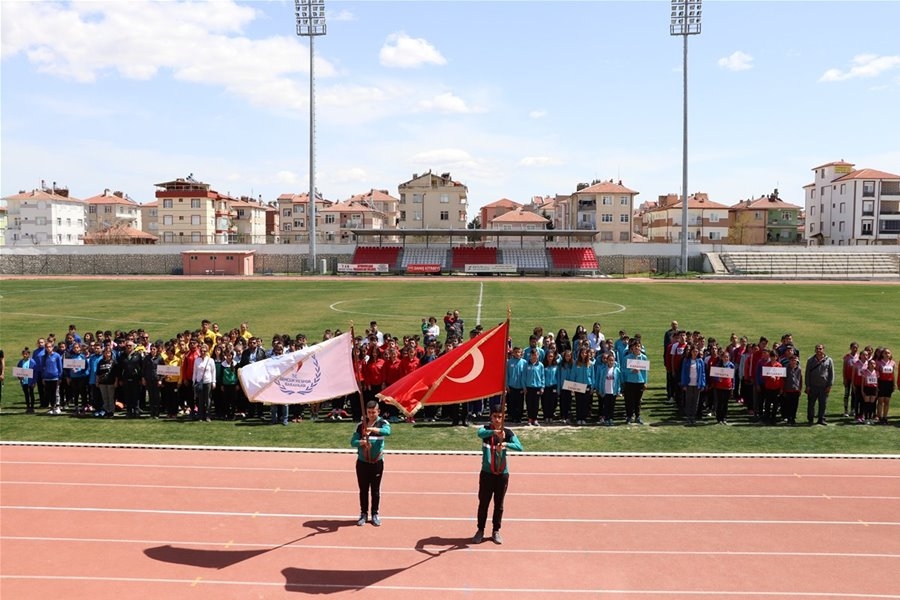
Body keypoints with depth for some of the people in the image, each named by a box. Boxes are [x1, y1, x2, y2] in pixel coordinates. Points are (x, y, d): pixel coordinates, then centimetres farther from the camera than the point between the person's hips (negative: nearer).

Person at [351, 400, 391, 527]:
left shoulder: (383, 423, -4)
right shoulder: (360, 425, 3)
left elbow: (387, 431, -28)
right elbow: (353, 441, -4)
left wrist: (374, 429, -46)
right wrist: (360, 442, -26)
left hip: (377, 462, -2)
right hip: (362, 462, 2)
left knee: (375, 490, 7)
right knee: (363, 490, 9)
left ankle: (375, 514, 20)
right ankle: (363, 514, 21)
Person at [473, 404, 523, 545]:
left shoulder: (507, 432, -3)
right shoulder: (486, 429, -6)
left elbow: (519, 447, -16)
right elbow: (480, 433, -31)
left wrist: (505, 444, -34)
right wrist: (494, 432, -50)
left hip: (503, 474, 1)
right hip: (487, 473, -1)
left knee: (499, 504, 10)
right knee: (483, 503, 7)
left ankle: (496, 531, 25)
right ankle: (480, 530, 22)